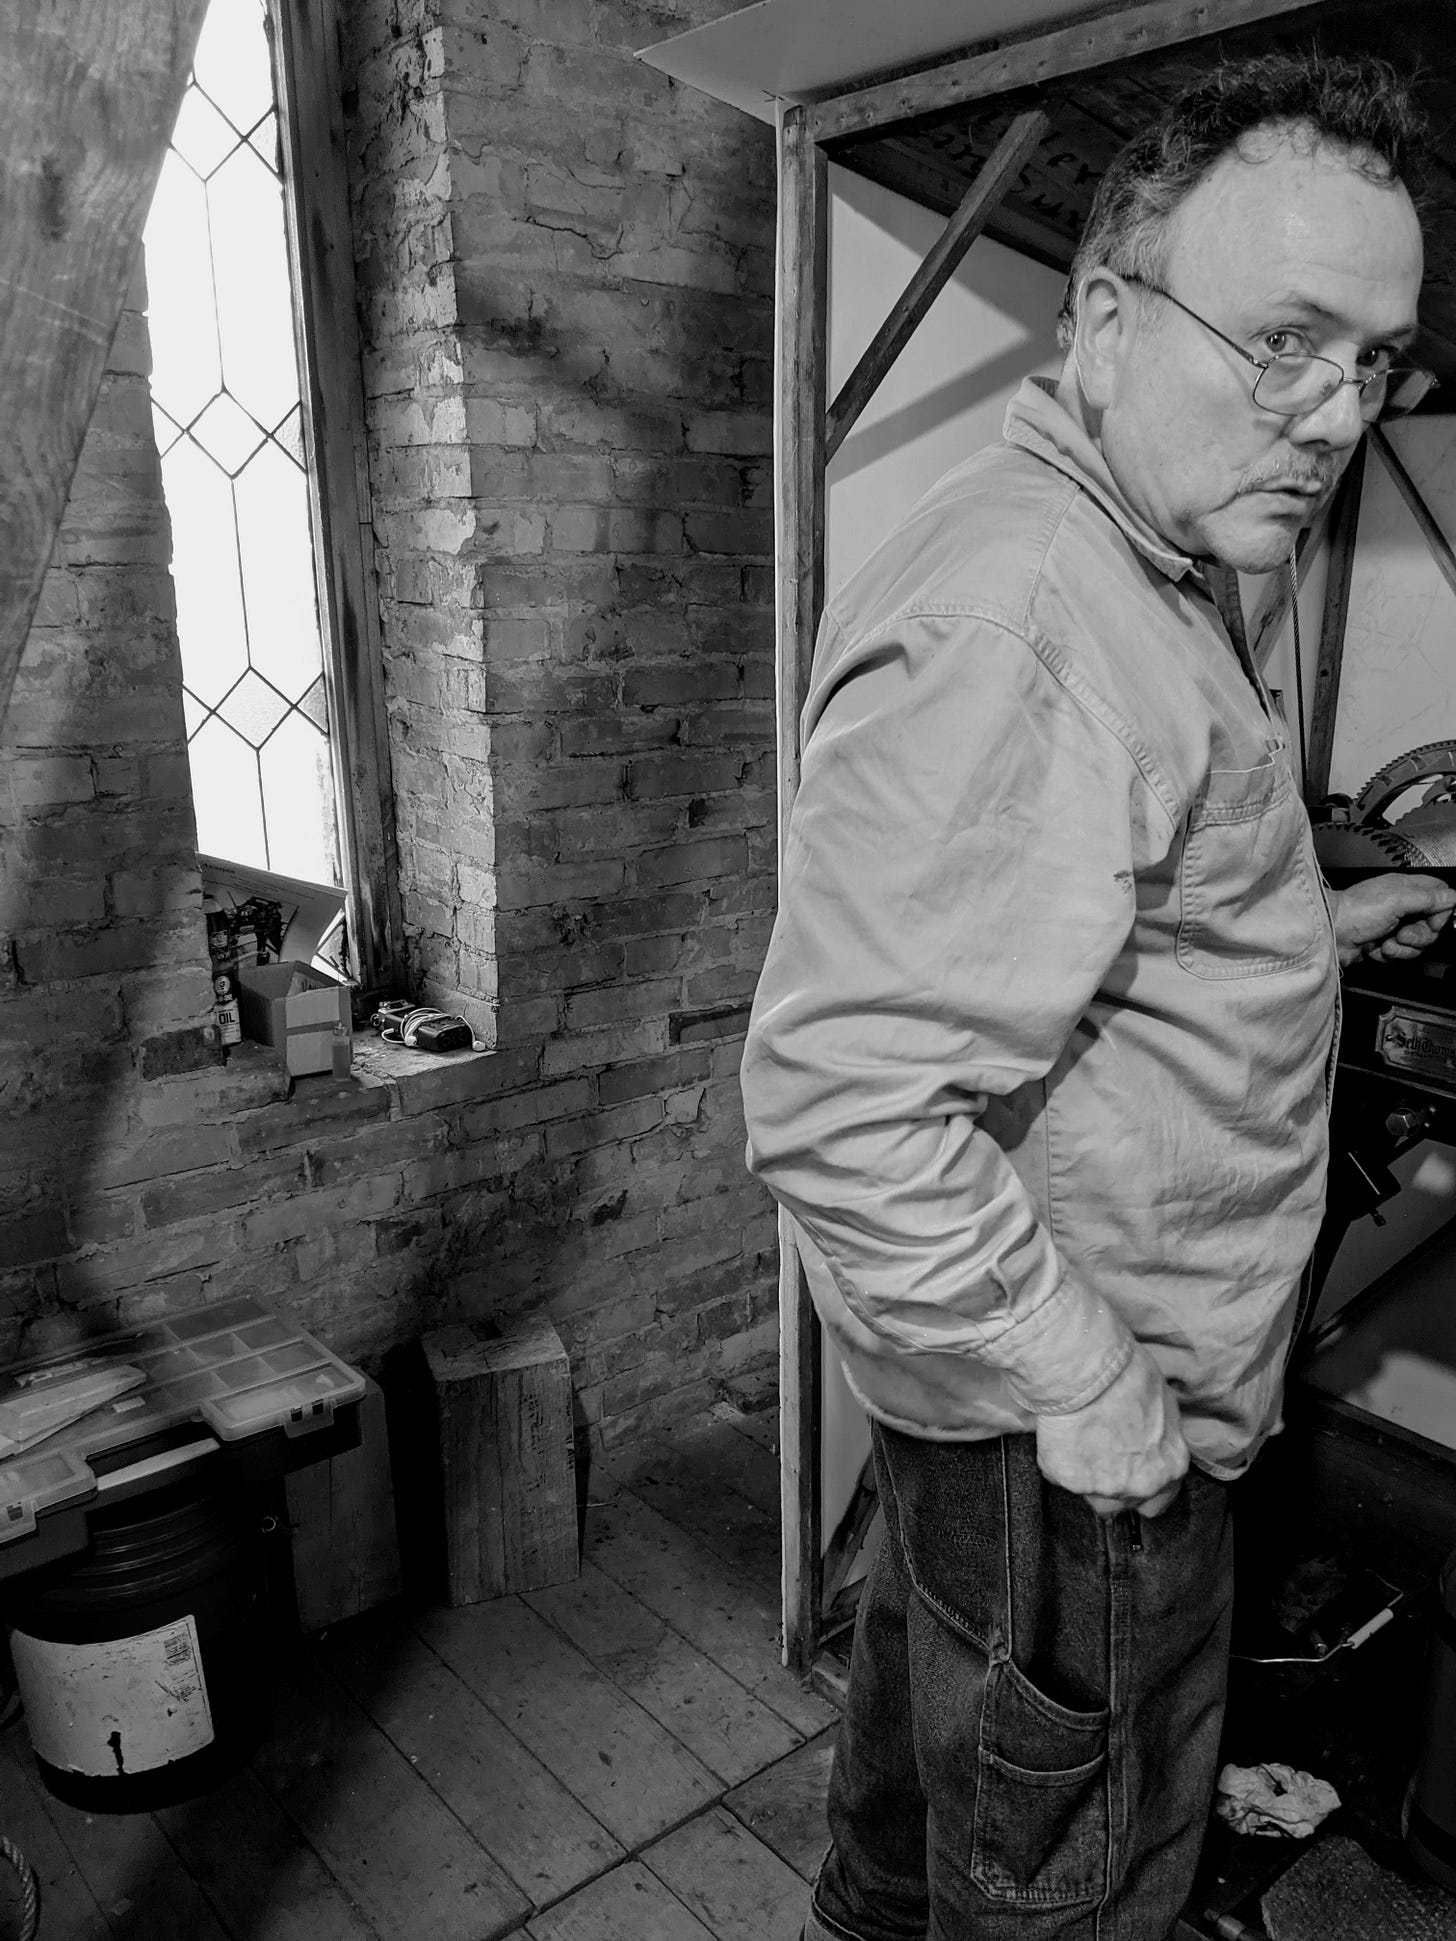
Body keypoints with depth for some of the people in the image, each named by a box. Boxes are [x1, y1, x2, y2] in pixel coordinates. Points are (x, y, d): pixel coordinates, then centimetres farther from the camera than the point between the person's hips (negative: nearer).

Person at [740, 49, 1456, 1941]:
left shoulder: (1148, 569, 8)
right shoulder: (1017, 622, -29)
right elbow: (840, 1102, -34)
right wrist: (1093, 1391, -23)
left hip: (1028, 1371, 10)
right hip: (1072, 1430, -10)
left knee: (940, 1681, 32)